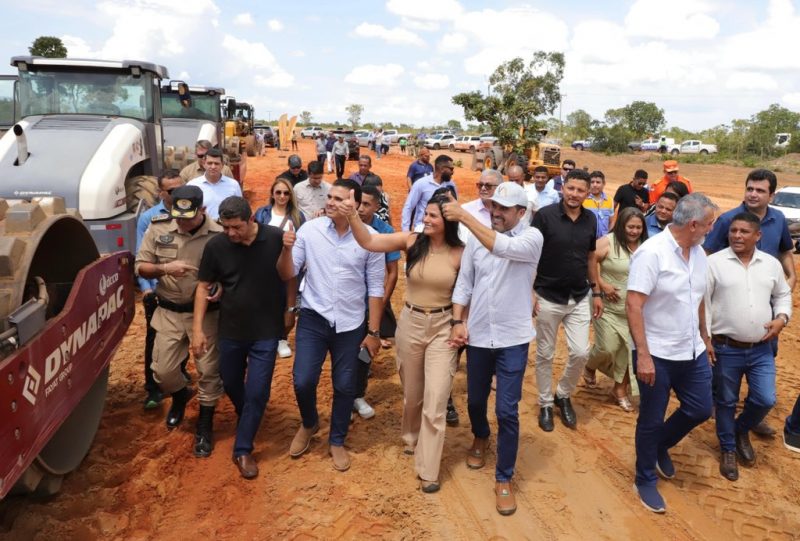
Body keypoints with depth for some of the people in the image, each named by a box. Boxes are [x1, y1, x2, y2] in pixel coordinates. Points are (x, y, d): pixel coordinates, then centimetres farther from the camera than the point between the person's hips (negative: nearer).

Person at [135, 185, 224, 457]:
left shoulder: (218, 235, -13)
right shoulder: (158, 229, -4)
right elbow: (140, 267, 1)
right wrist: (165, 268, -19)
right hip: (169, 312, 3)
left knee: (209, 372, 5)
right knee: (162, 370, 9)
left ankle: (204, 427, 25)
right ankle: (180, 395, 45)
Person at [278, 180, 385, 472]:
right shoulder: (309, 229, -8)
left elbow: (375, 288, -2)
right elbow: (288, 274, -4)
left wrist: (374, 331, -1)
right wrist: (287, 250, -25)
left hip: (350, 324, 0)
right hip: (313, 318, 0)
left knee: (345, 386, 11)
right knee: (303, 381, -2)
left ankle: (337, 441, 34)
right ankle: (309, 423, 32)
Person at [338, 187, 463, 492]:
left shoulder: (459, 253, -9)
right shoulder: (411, 241, -7)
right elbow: (368, 242, -14)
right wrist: (352, 215, -27)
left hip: (442, 327, -2)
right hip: (410, 323, 2)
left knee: (435, 400, -2)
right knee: (412, 393, 19)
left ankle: (427, 470, 10)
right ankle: (411, 438, 49)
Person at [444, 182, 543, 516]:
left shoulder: (532, 237, -9)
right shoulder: (476, 238, 1)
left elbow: (502, 248, -30)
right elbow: (464, 283, 4)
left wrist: (464, 216, -27)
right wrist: (458, 321, -7)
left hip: (513, 338, -3)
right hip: (478, 335, 4)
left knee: (507, 411, -1)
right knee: (475, 399, 20)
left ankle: (504, 479, 17)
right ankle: (480, 437, 52)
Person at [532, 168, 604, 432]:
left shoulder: (590, 219, 2)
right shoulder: (545, 215, -13)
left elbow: (591, 257, 12)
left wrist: (596, 292, 11)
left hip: (580, 298, 4)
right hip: (549, 298, -3)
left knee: (581, 353, 1)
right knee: (545, 354, 8)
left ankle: (563, 395, 26)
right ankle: (545, 403, 26)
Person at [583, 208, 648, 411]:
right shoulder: (608, 242, -11)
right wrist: (602, 284, -17)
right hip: (608, 307, -4)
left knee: (627, 349, 6)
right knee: (607, 348, -2)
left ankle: (620, 389, 23)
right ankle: (590, 368, 32)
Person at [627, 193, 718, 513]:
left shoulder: (699, 253, 4)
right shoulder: (652, 253, -20)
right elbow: (633, 306, -23)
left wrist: (703, 336, 18)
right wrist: (643, 355, -26)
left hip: (692, 353, 7)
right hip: (657, 355, -7)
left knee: (700, 410, 16)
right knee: (651, 421, 8)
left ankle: (660, 446, 43)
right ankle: (646, 481, 29)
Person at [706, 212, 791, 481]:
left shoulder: (772, 264, 3)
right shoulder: (714, 262, -9)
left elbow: (783, 295, 17)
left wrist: (782, 318, -3)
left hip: (761, 349, 3)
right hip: (725, 348, -3)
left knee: (765, 400, 4)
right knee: (726, 402, 10)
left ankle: (741, 430, 35)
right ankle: (728, 448, 31)